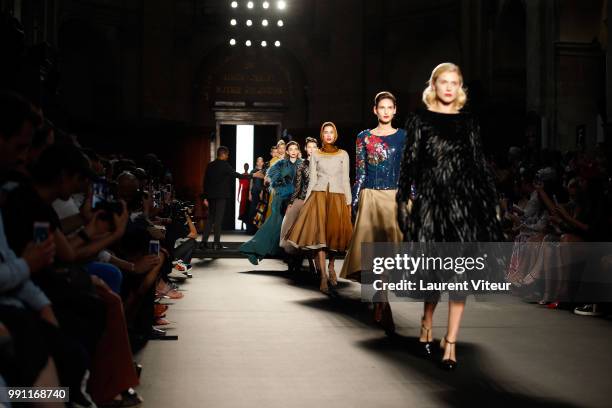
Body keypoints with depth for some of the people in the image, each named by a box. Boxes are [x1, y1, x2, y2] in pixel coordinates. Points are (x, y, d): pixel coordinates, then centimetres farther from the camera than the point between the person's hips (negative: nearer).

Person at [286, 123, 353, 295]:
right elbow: (312, 179, 10)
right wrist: (306, 201, 5)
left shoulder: (343, 154, 10)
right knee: (320, 233, -11)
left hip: (337, 197, 1)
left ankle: (331, 266, 27)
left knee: (335, 232, 0)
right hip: (319, 196, -1)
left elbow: (346, 179, 9)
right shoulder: (315, 154, 10)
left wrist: (349, 202, 3)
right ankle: (324, 278, -14)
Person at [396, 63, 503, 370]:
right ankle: (427, 323, 30)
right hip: (430, 200, -1)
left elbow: (478, 164, 13)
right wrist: (405, 198, -3)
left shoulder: (468, 123, 12)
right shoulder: (420, 120, 7)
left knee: (459, 270, -3)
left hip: (464, 202, 1)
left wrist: (490, 199, 8)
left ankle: (450, 341, 2)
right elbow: (409, 162, 4)